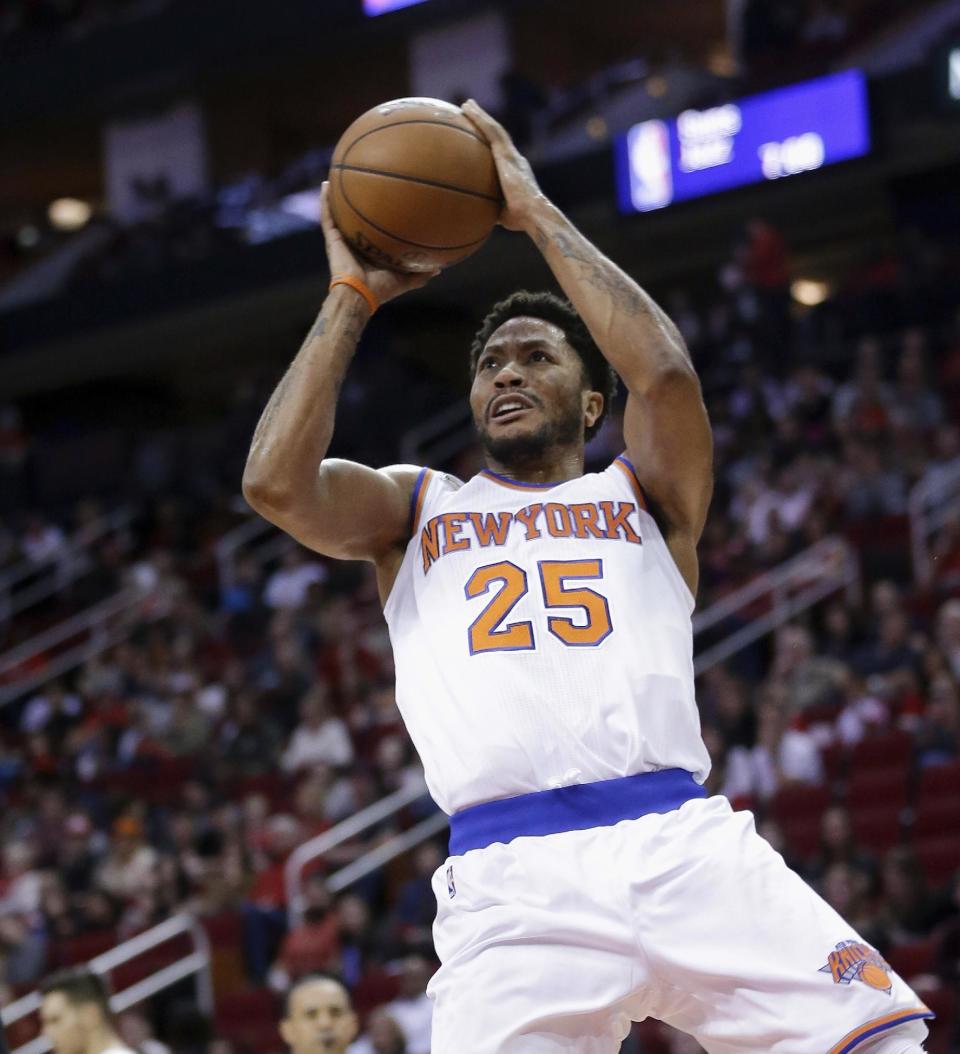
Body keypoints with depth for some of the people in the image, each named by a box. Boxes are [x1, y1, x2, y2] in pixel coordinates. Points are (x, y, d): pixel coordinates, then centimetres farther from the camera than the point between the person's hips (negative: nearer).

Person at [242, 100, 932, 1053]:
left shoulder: (644, 496, 21)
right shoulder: (417, 509, 24)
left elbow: (664, 371, 0)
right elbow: (276, 482, 4)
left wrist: (537, 213, 8)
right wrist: (352, 296, 11)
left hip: (682, 842, 0)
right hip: (510, 880, 0)